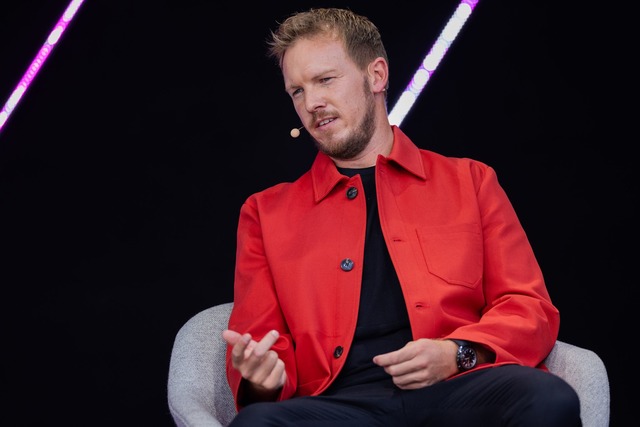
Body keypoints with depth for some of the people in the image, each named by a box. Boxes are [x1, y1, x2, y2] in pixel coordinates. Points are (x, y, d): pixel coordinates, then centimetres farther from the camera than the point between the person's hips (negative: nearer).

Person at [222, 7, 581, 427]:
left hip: (458, 390, 0)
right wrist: (264, 375, -9)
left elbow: (531, 309, 14)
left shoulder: (470, 181, 20)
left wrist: (457, 355, -7)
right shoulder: (266, 212, 21)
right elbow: (257, 339, 16)